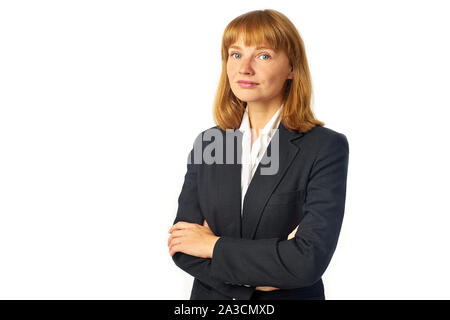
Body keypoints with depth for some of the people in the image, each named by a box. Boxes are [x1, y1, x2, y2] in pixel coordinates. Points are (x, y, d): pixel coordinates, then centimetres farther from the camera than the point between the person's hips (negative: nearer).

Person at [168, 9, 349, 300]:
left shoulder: (326, 147, -14)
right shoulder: (207, 142, -1)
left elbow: (310, 259, -23)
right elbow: (181, 248, -6)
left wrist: (215, 245, -14)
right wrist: (253, 280, -19)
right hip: (211, 296, 3)